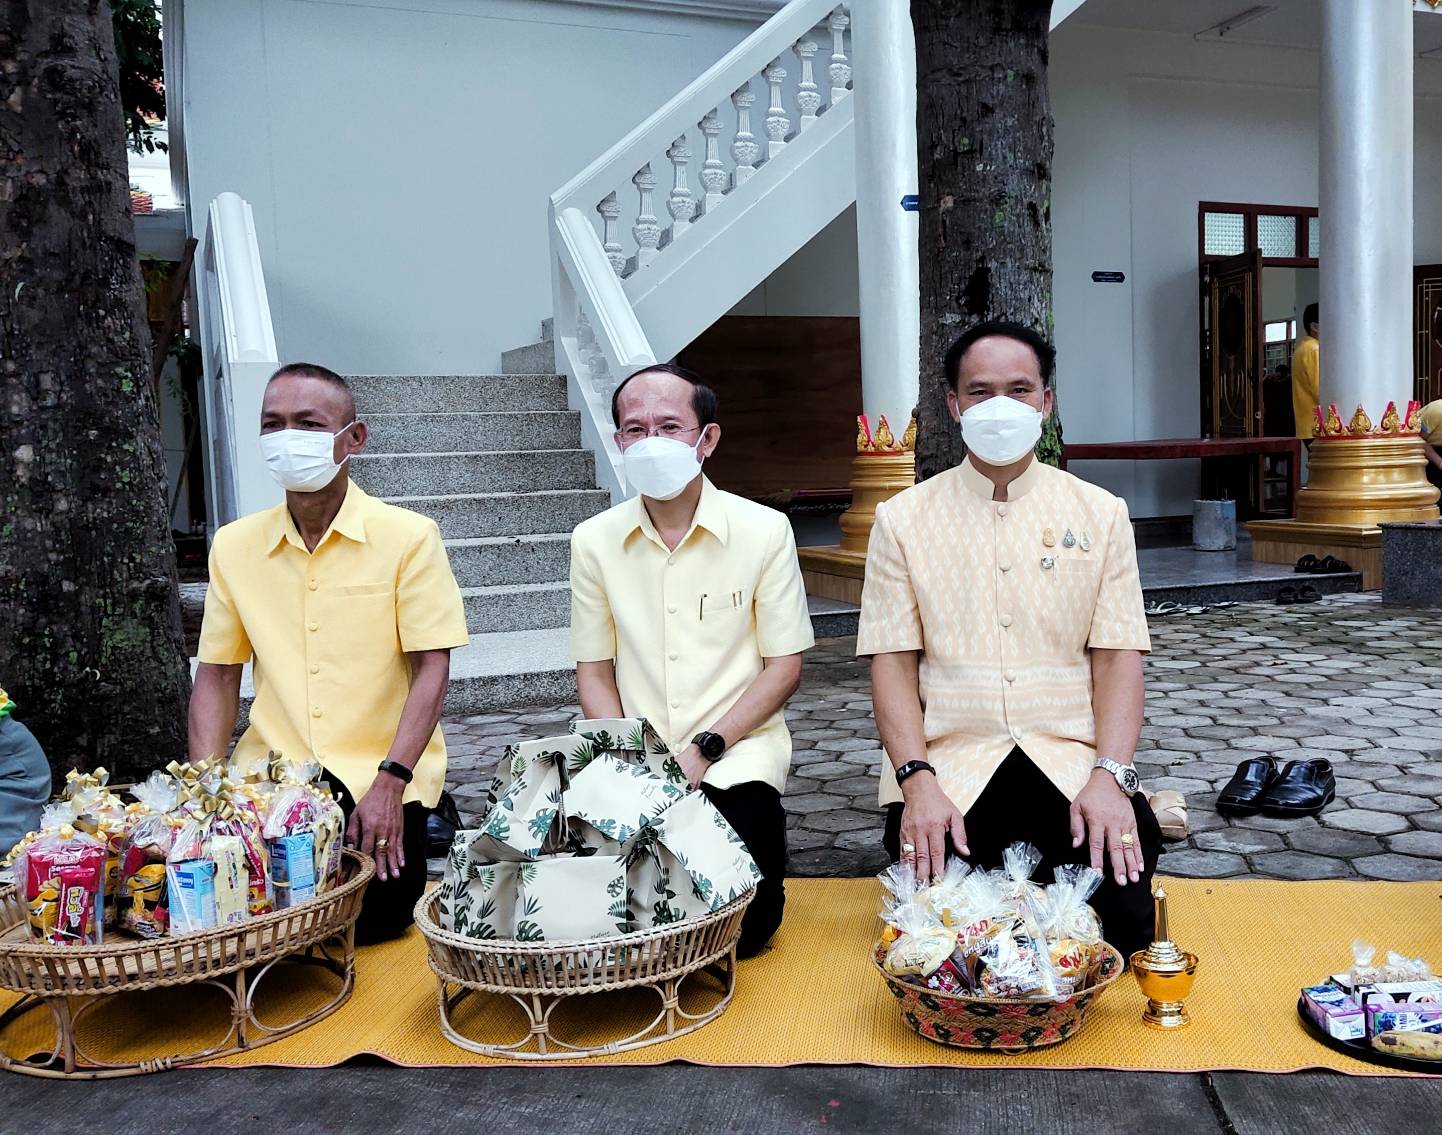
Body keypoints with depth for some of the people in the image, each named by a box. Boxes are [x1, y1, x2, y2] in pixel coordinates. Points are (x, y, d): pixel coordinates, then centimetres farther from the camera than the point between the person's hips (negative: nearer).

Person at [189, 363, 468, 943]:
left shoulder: (408, 536, -5)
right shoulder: (234, 546, 7)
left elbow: (432, 667, -9)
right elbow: (217, 676, 10)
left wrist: (390, 782, -17)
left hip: (379, 777, -3)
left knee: (374, 919, -14)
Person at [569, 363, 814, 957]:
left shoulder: (764, 530, -3)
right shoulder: (594, 541, 4)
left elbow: (784, 667, -3)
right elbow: (594, 674, 7)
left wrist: (705, 749, -13)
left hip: (735, 753, -1)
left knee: (739, 926, -21)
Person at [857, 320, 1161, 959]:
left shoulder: (1100, 514, 9)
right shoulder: (902, 519, 6)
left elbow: (1117, 655, 4)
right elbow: (893, 660, 0)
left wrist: (1110, 775, -10)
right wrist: (917, 780, -13)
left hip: (1071, 760, 1)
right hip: (948, 763, -1)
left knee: (1120, 916, -18)